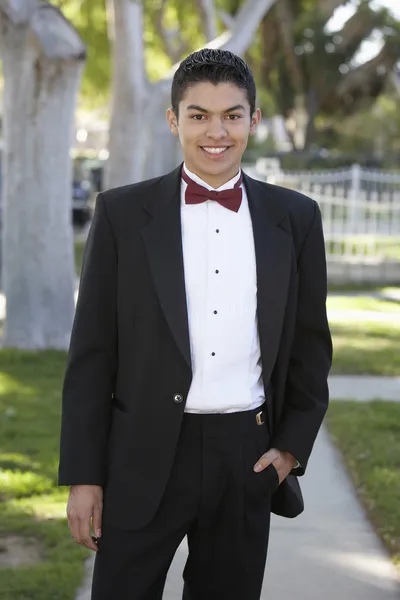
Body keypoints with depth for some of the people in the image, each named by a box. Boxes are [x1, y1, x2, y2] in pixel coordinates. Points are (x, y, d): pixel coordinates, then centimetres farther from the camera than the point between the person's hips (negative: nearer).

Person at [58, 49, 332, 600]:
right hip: (146, 458, -2)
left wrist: (293, 447, 3)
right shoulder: (123, 212, 0)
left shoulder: (295, 218, 5)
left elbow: (311, 344, 12)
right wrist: (83, 474, -3)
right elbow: (92, 352, 0)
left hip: (249, 457, 2)